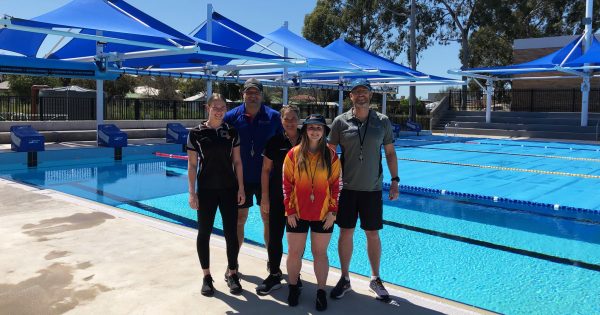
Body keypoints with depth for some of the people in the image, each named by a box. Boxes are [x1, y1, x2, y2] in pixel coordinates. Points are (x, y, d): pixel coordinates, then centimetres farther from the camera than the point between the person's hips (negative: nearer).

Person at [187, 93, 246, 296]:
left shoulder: (232, 132, 2)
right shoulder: (196, 133, -4)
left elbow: (237, 162, 6)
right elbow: (192, 165, -3)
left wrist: (241, 188, 1)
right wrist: (192, 193, -7)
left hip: (229, 189, 2)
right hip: (206, 190, -1)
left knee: (231, 232, 4)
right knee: (204, 232, 8)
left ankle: (232, 273, 21)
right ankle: (206, 276, 23)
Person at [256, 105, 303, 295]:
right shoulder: (274, 142, -1)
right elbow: (266, 170, 1)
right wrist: (265, 197, -3)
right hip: (278, 197, 0)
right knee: (275, 236, 3)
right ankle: (274, 275, 17)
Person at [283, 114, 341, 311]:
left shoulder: (331, 155, -1)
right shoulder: (294, 154, -3)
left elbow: (335, 185, 1)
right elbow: (287, 184, -1)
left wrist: (332, 211, -4)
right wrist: (289, 210, -5)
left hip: (322, 214, 0)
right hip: (297, 214, 0)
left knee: (320, 253, 8)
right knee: (294, 252, 9)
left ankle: (321, 291, 22)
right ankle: (293, 287, 28)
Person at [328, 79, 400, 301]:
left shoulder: (382, 122, 1)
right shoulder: (340, 122, -3)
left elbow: (390, 153, 7)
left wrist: (395, 180, 3)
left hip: (372, 189, 1)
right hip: (346, 188, 0)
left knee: (373, 235, 10)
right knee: (345, 233, 8)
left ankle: (375, 279, 29)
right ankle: (344, 279, 26)